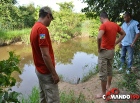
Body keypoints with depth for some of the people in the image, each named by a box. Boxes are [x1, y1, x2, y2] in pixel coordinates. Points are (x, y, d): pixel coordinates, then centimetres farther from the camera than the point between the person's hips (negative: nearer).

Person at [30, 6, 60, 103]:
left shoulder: (34, 28, 8)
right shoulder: (42, 29, -22)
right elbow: (45, 55, -26)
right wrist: (54, 73, -18)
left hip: (40, 69, 10)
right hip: (46, 71, -10)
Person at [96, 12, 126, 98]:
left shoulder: (103, 25, -17)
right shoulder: (115, 25, 6)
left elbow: (99, 37, -33)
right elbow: (123, 34, 18)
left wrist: (99, 48, -18)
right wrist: (116, 43, 12)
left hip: (104, 51, -8)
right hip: (112, 51, 8)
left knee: (103, 73, 2)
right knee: (109, 70, 23)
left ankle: (103, 93, 12)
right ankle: (108, 86, 40)